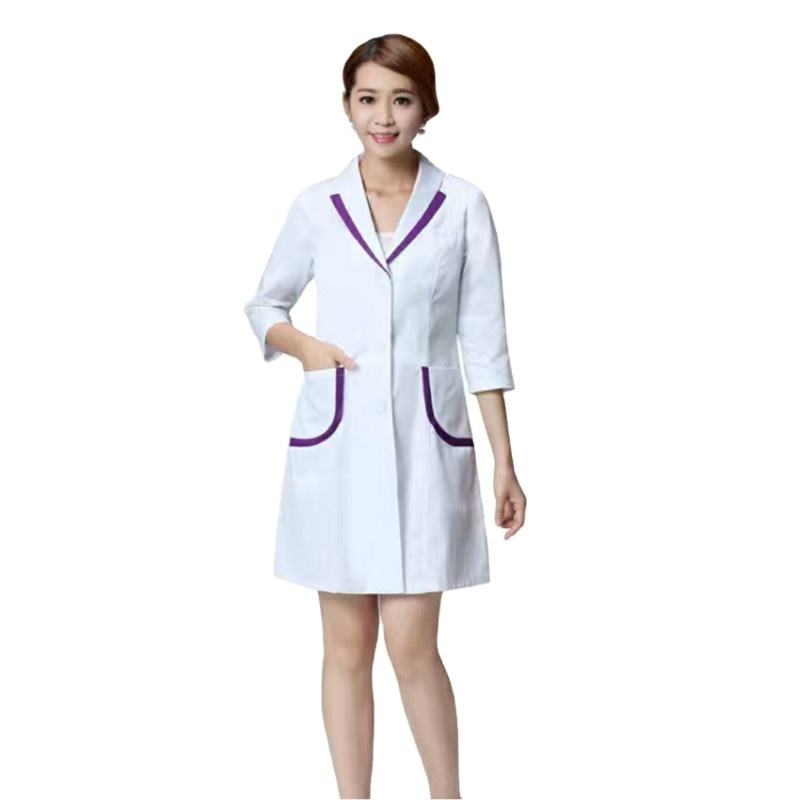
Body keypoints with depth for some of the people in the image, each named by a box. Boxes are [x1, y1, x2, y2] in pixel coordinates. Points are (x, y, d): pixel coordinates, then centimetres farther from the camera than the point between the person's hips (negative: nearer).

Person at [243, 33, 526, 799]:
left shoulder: (463, 205, -1)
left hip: (426, 442, -2)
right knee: (347, 644, 7)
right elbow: (263, 305, 15)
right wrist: (300, 342, -7)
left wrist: (504, 460, -2)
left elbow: (483, 339, 1)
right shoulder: (316, 206, 3)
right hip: (336, 441, 2)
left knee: (411, 645, -4)